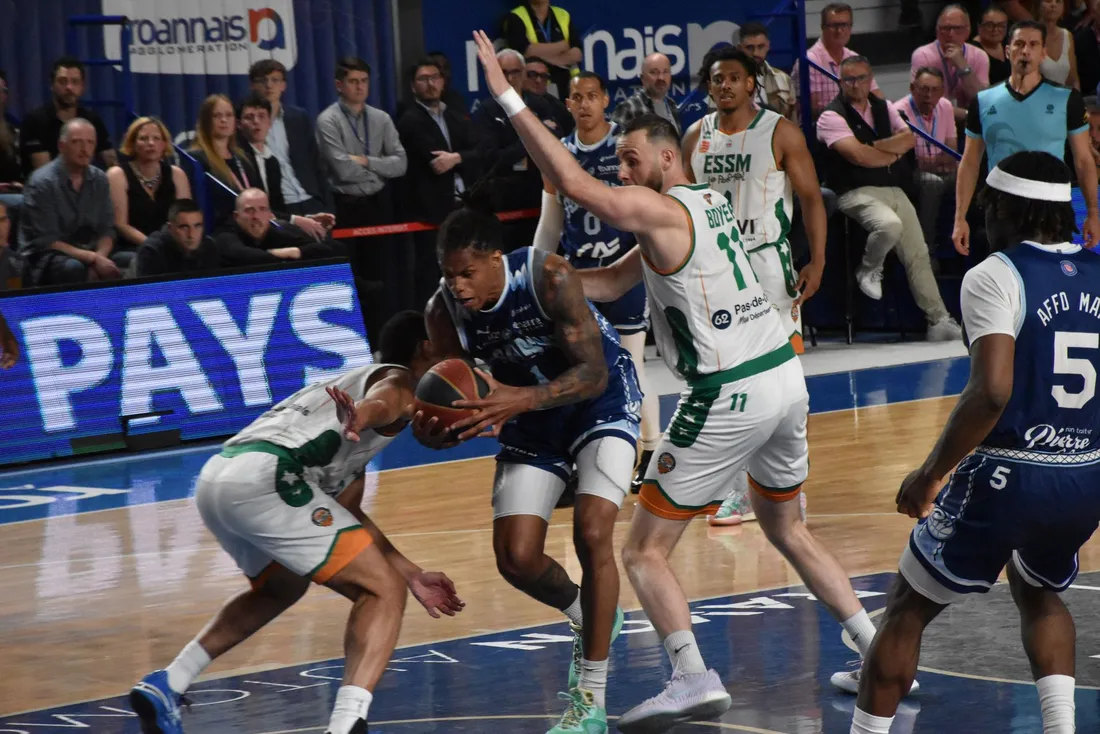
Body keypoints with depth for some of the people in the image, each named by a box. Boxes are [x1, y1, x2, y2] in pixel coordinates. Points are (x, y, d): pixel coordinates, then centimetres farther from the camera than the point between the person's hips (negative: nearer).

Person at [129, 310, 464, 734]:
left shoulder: (355, 380, 37)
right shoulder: (400, 382, 11)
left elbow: (347, 515, 41)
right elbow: (380, 402, -18)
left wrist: (412, 575, 43)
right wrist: (361, 416, -42)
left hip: (214, 478, 9)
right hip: (263, 477, -9)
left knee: (281, 587, 35)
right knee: (382, 592, -6)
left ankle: (167, 685, 27)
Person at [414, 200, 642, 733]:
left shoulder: (548, 277, -32)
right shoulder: (444, 312, -20)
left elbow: (593, 373, -32)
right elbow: (459, 402, -11)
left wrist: (521, 400, -48)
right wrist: (432, 430, -36)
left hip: (601, 400, -5)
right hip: (531, 418, 5)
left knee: (591, 536, -21)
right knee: (515, 559, -3)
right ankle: (587, 618, 32)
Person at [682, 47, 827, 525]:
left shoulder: (780, 132, -5)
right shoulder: (696, 137, 8)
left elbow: (811, 198, -5)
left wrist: (816, 262, -15)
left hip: (767, 262, -4)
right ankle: (739, 494, 12)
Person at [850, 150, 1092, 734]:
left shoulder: (995, 277, -12)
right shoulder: (1095, 274, 6)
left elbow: (992, 392, -23)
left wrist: (930, 474, -15)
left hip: (1005, 477, -6)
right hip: (1086, 481, 6)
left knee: (907, 610, 11)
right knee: (1039, 595, 32)